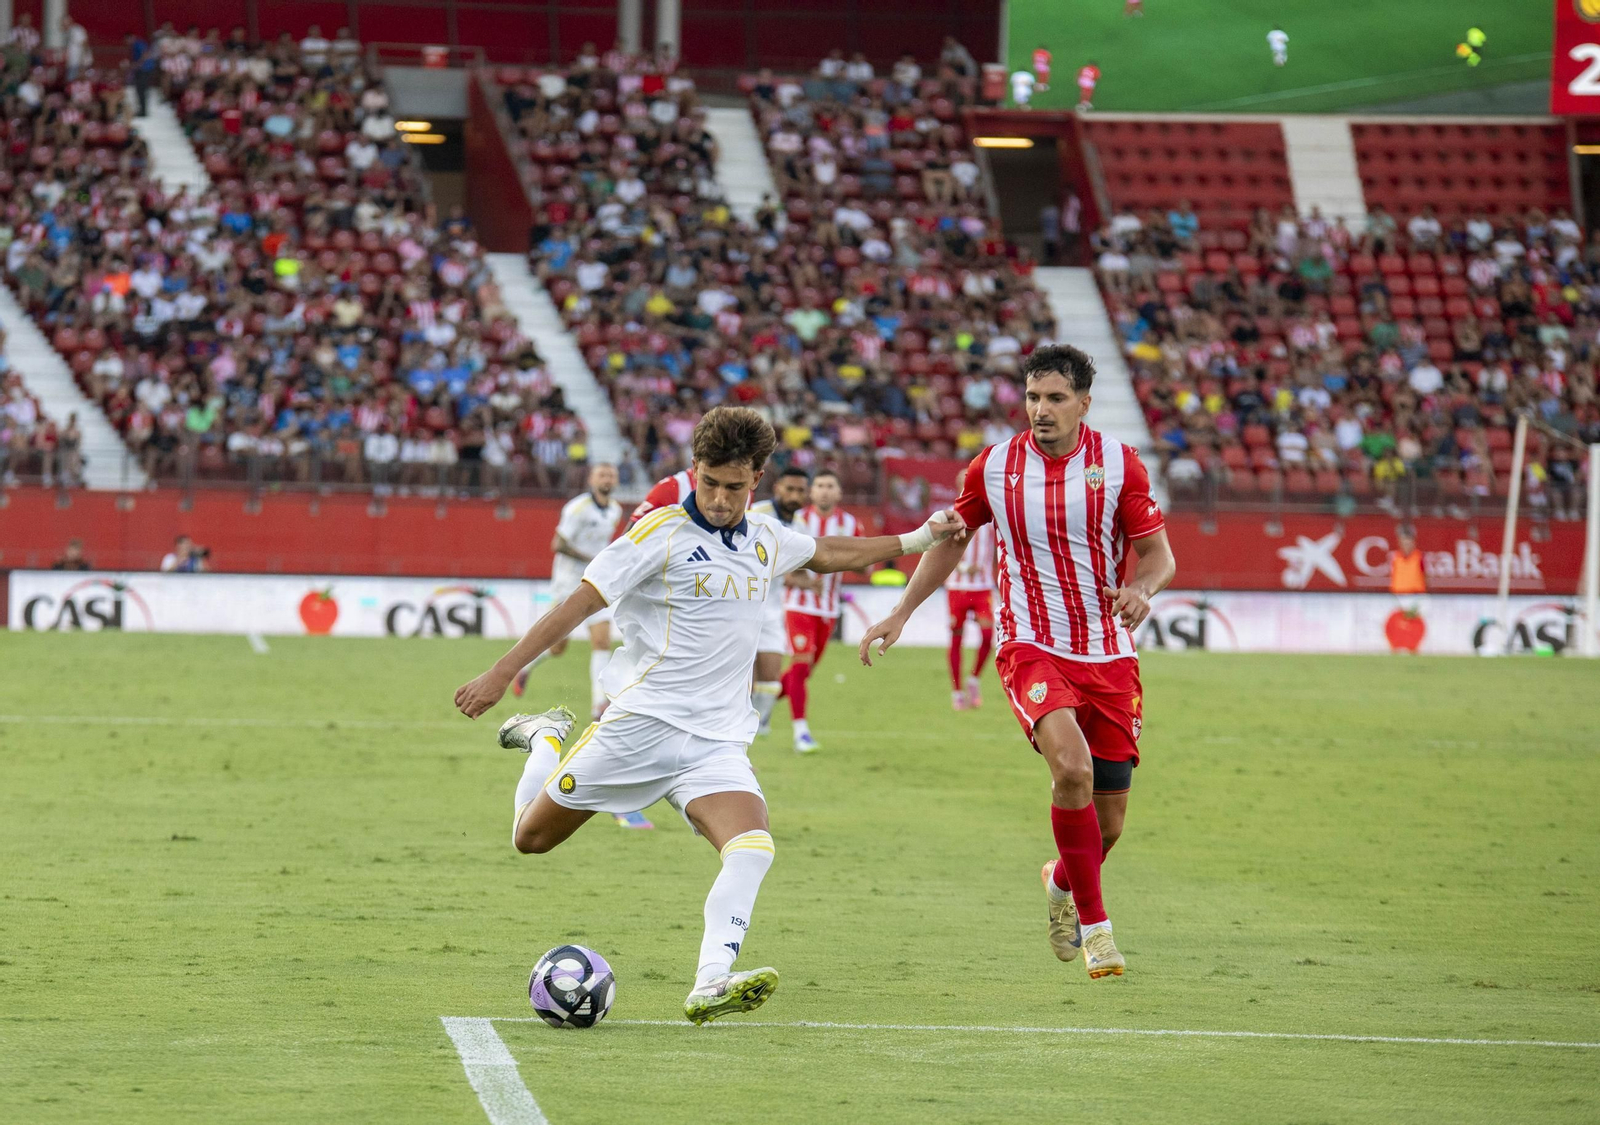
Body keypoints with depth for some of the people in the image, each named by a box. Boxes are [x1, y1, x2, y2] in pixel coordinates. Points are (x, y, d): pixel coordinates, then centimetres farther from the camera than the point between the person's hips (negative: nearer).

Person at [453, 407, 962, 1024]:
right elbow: (580, 602, -12)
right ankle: (547, 739, 38)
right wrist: (501, 673, -16)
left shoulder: (766, 540, 10)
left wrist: (920, 538, 31)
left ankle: (710, 986, -32)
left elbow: (829, 553, 33)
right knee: (531, 837, 8)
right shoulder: (664, 533, -10)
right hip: (640, 723, -4)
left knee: (752, 848, -23)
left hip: (717, 741, 4)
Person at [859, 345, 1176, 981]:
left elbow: (1157, 552, 3)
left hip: (1108, 654, 2)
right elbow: (951, 539, 16)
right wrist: (900, 613, 14)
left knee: (1108, 821, 4)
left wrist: (1143, 588, -20)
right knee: (1072, 766, -29)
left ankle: (1063, 883, 40)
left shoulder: (1119, 464, -3)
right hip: (1031, 646, -2)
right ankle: (1095, 928, -19)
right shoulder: (994, 468, -1)